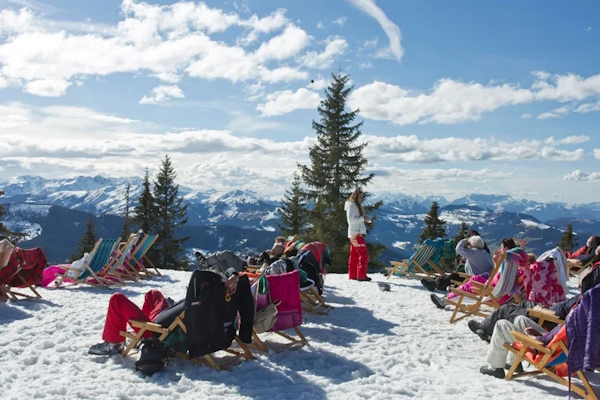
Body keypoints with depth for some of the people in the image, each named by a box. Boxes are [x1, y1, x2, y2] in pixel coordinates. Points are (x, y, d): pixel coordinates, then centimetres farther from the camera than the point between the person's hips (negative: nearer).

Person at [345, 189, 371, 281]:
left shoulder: (356, 205, 19)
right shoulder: (352, 205, -11)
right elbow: (351, 219, -20)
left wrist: (364, 219, 7)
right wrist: (363, 218, -19)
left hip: (356, 233, 10)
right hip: (356, 233, -10)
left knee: (354, 255, 11)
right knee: (364, 254, -9)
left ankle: (352, 275, 14)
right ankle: (361, 276, -7)